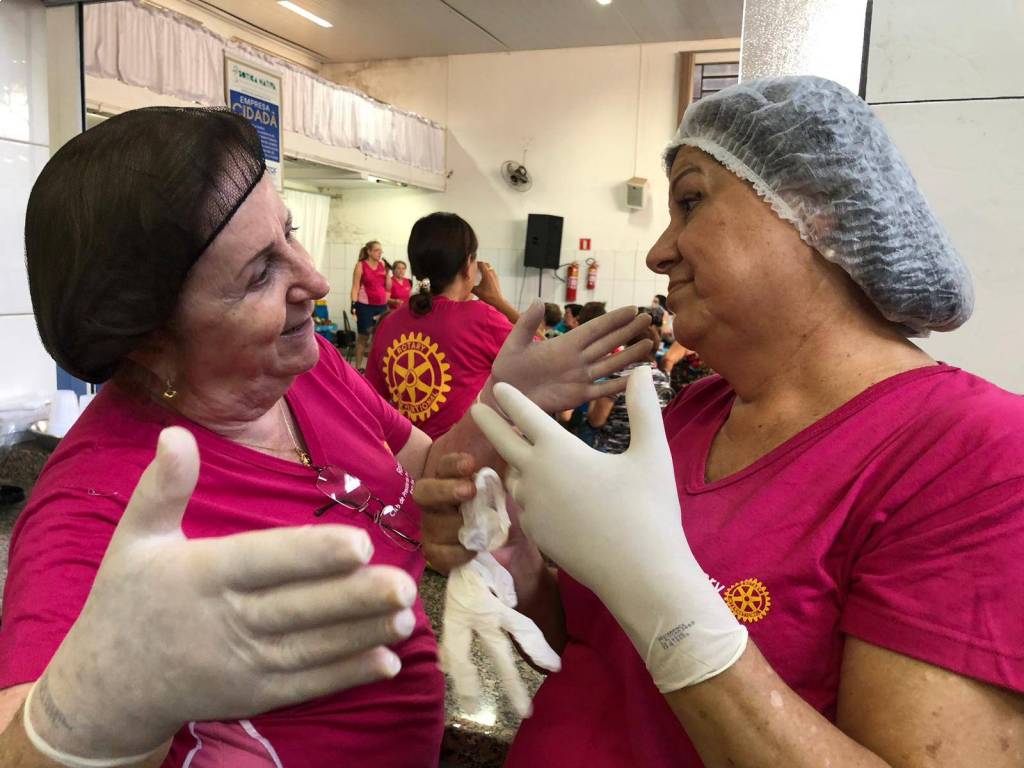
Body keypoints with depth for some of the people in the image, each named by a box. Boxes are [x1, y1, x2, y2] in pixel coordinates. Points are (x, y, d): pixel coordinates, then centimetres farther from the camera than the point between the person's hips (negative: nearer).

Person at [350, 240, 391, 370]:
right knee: (363, 336, 2)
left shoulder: (383, 265, 8)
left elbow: (388, 288, 9)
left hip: (382, 306, 4)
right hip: (365, 306, -4)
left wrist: (387, 272, -2)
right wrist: (354, 305, -16)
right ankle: (358, 367, 10)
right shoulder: (361, 265, -4)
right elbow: (355, 287, -7)